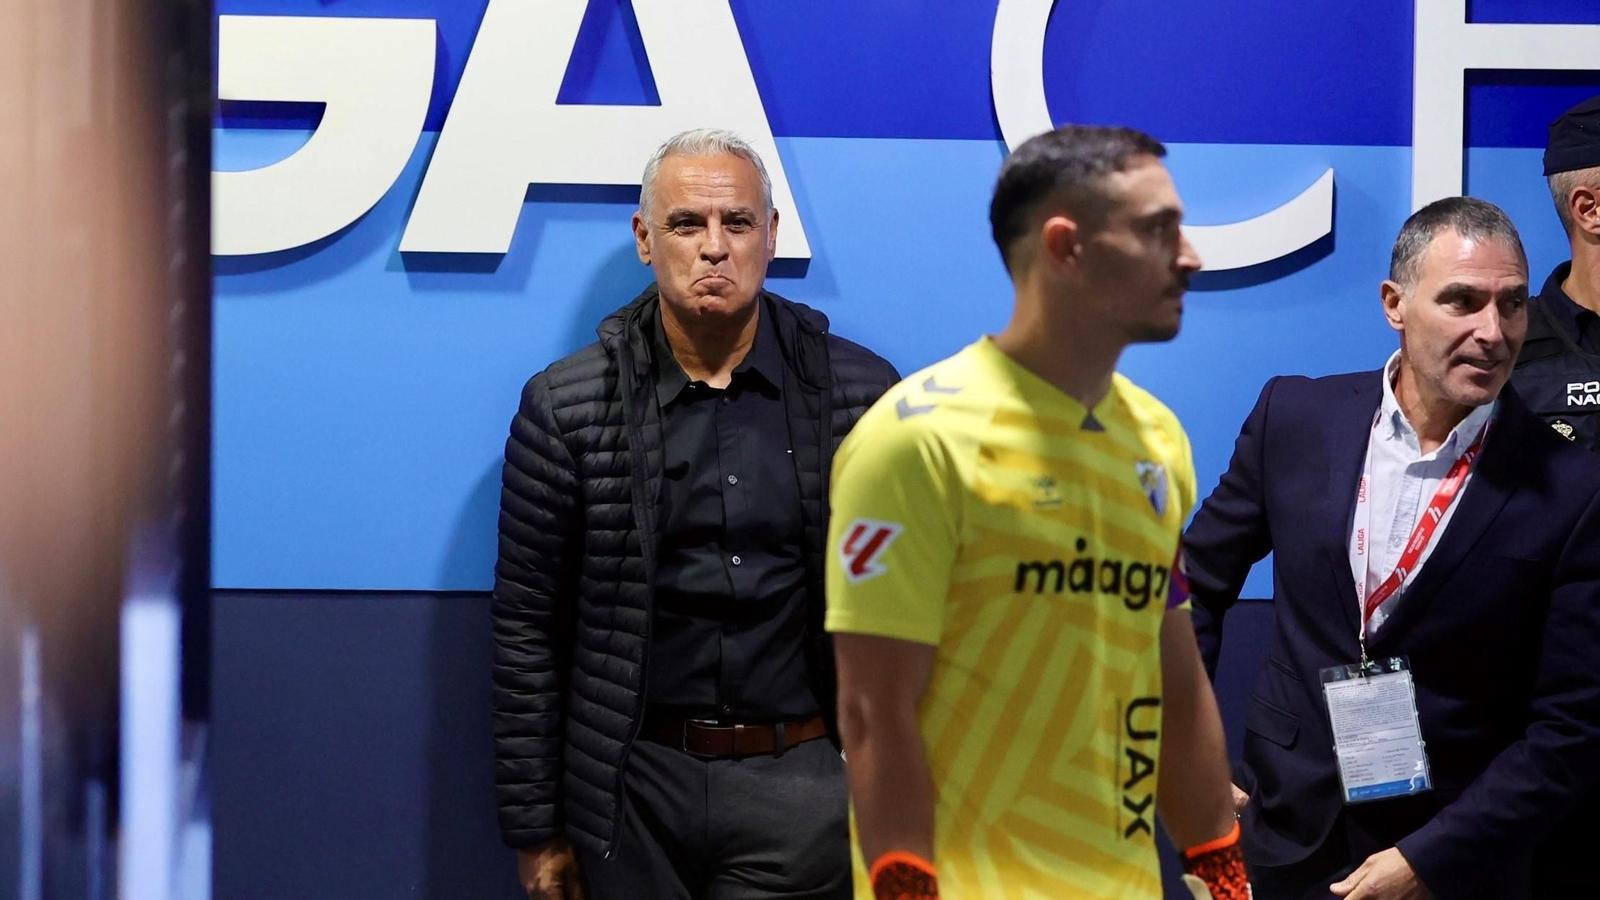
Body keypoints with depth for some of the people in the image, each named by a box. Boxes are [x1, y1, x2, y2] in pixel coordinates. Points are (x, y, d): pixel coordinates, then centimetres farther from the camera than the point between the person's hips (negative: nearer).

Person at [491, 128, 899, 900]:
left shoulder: (861, 394, 1)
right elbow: (526, 631, 1)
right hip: (635, 784, 0)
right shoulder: (566, 407, -1)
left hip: (799, 786, 0)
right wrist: (535, 827, 0)